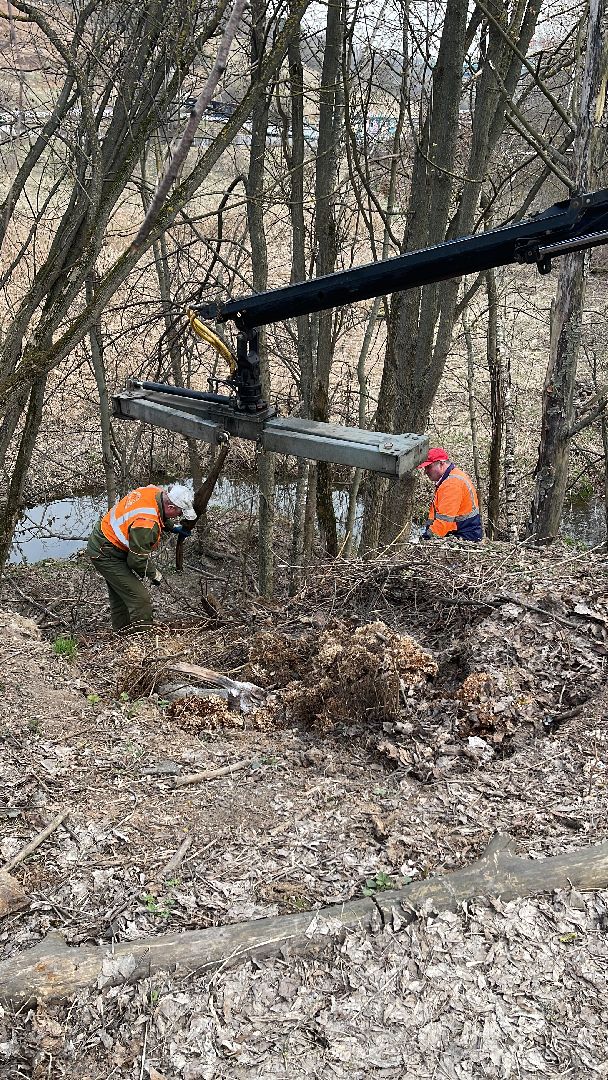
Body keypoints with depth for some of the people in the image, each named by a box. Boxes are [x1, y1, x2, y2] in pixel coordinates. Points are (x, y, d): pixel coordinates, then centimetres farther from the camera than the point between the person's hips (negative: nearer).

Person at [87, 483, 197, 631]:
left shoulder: (155, 491, -9)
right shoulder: (146, 524, -35)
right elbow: (138, 560, -23)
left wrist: (174, 527, 7)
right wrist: (154, 575, -7)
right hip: (106, 555, -11)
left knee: (119, 599, 22)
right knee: (141, 600, -14)